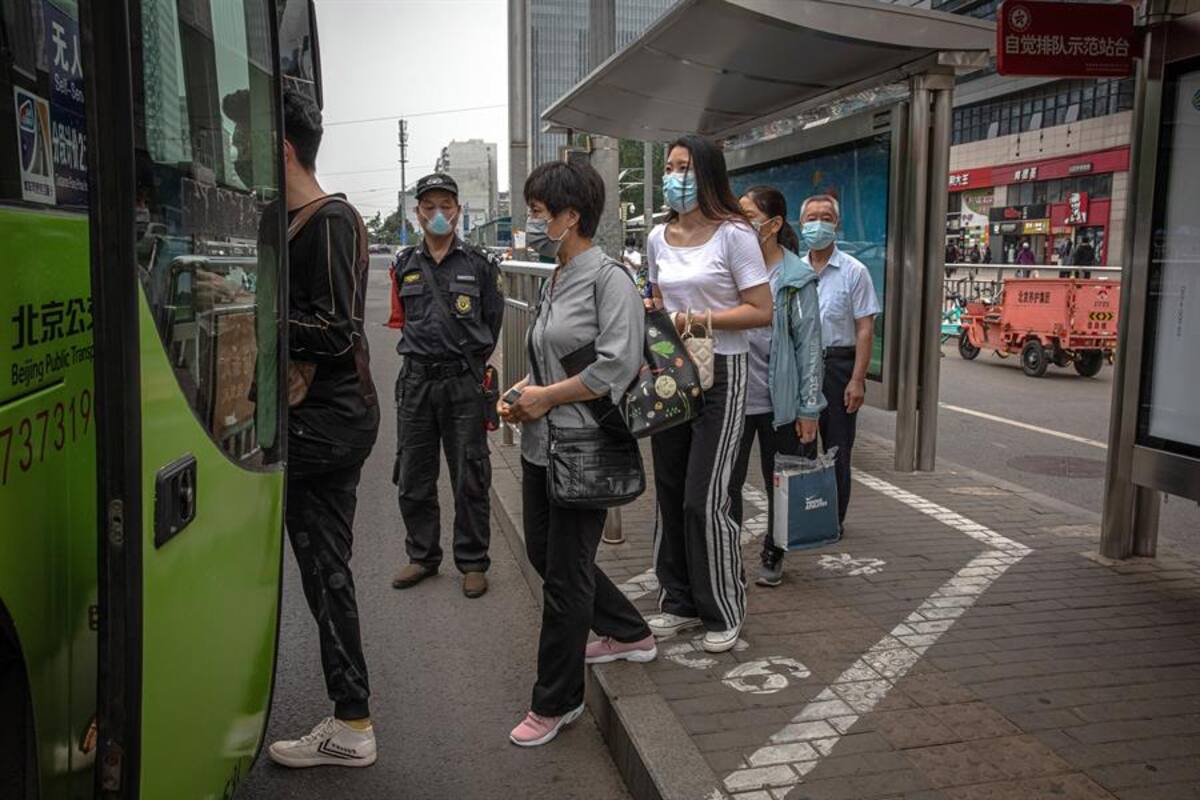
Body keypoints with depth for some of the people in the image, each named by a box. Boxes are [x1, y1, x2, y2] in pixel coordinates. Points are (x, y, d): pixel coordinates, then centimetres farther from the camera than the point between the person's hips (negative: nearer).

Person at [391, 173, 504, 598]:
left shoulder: (480, 263, 1)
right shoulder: (404, 266, 9)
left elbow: (493, 322, 7)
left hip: (464, 383, -3)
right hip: (415, 382, 3)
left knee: (470, 479, 2)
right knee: (413, 478, 10)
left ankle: (472, 562, 15)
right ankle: (422, 556, 25)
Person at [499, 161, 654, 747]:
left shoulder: (609, 279, -13)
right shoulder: (554, 281, 13)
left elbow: (617, 365, -21)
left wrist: (545, 397, -15)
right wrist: (522, 393, 4)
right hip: (541, 442, 9)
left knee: (565, 573, 2)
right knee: (543, 554, 18)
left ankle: (556, 702, 20)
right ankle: (629, 634, 40)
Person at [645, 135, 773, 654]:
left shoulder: (733, 234, -9)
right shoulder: (659, 238, 10)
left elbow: (761, 311, -11)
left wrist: (699, 318, -19)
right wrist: (651, 312, 0)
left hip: (720, 373, -6)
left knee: (704, 500, -7)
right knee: (669, 493, 9)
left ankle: (723, 612, 11)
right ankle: (679, 602, 24)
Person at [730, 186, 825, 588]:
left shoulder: (797, 278, -5)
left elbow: (809, 344, -4)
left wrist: (809, 408, -5)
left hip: (779, 401, -2)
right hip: (733, 397, 2)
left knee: (780, 484, 13)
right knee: (727, 483, 4)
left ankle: (773, 556, 32)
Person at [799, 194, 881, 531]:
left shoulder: (854, 272, -3)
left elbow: (865, 330, -6)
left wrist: (857, 380, -14)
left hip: (837, 366, -3)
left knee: (836, 449, 4)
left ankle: (833, 521, 15)